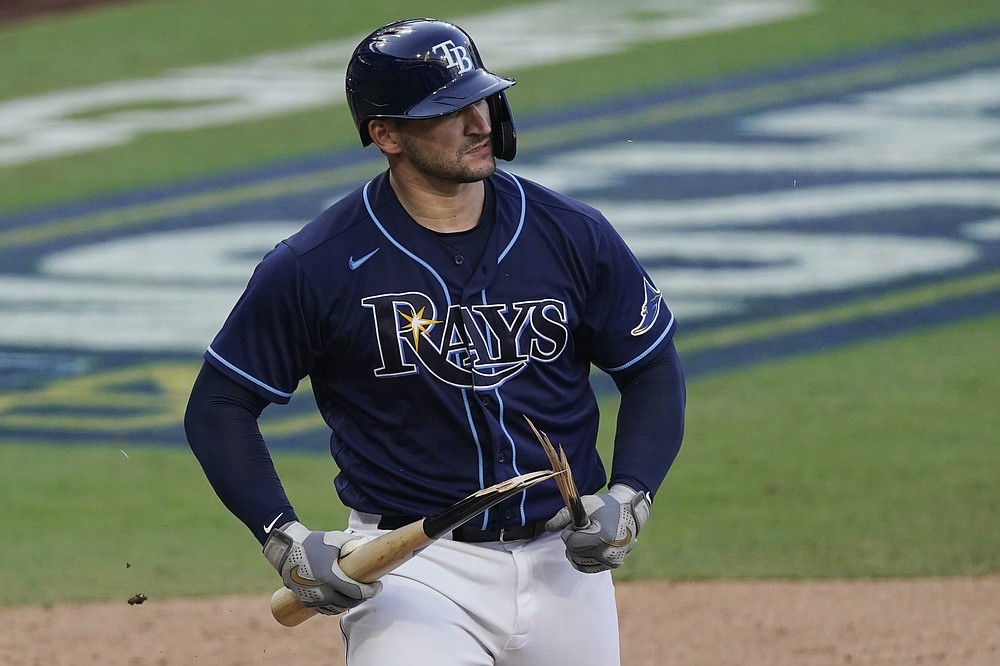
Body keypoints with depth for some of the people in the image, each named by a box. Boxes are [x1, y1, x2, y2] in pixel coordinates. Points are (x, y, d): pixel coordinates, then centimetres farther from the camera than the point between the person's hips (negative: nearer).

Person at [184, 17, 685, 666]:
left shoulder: (573, 236, -1)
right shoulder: (317, 266, -10)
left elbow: (653, 370, 9)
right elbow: (219, 405, -3)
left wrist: (628, 497, -7)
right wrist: (285, 539, -15)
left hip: (562, 558, 4)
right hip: (412, 568, -4)